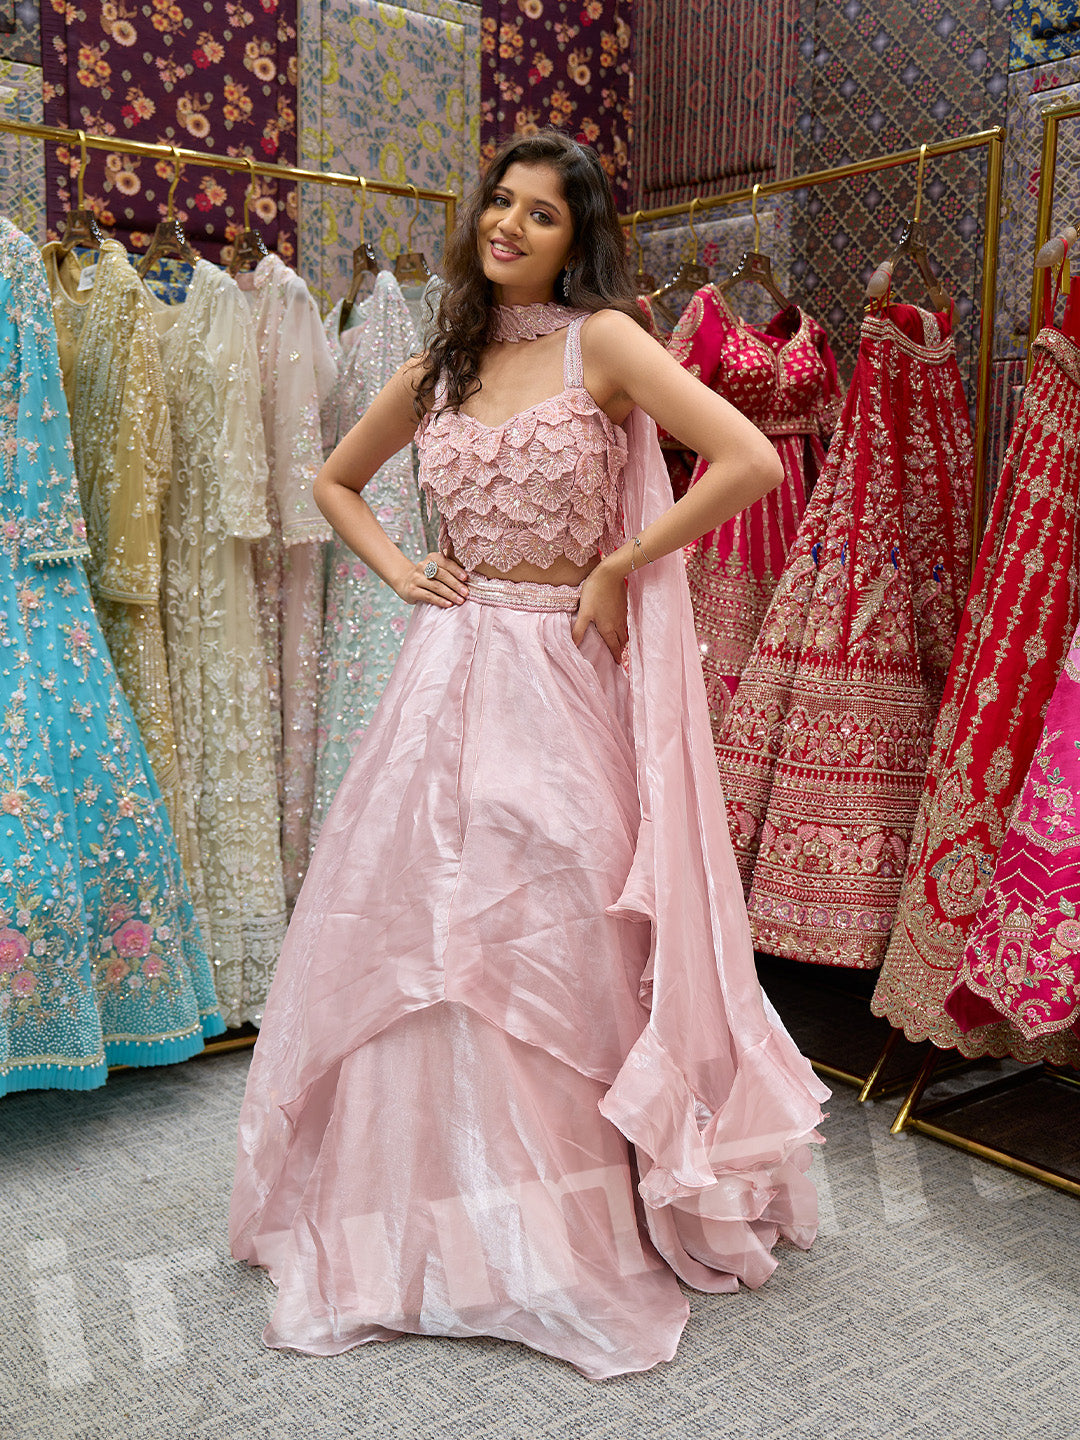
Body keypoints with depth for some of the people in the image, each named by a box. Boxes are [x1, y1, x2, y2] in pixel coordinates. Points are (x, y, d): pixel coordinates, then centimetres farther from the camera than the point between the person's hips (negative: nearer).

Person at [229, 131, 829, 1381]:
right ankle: (432, 1204, 28)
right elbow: (335, 483, 25)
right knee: (424, 930, 7)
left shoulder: (602, 341, -4)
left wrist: (620, 567, -10)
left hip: (560, 674, -4)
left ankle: (569, 1216, 25)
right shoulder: (434, 371, 11)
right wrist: (395, 568, 7)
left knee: (554, 937, 3)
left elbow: (750, 460, -15)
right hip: (449, 670, 4)